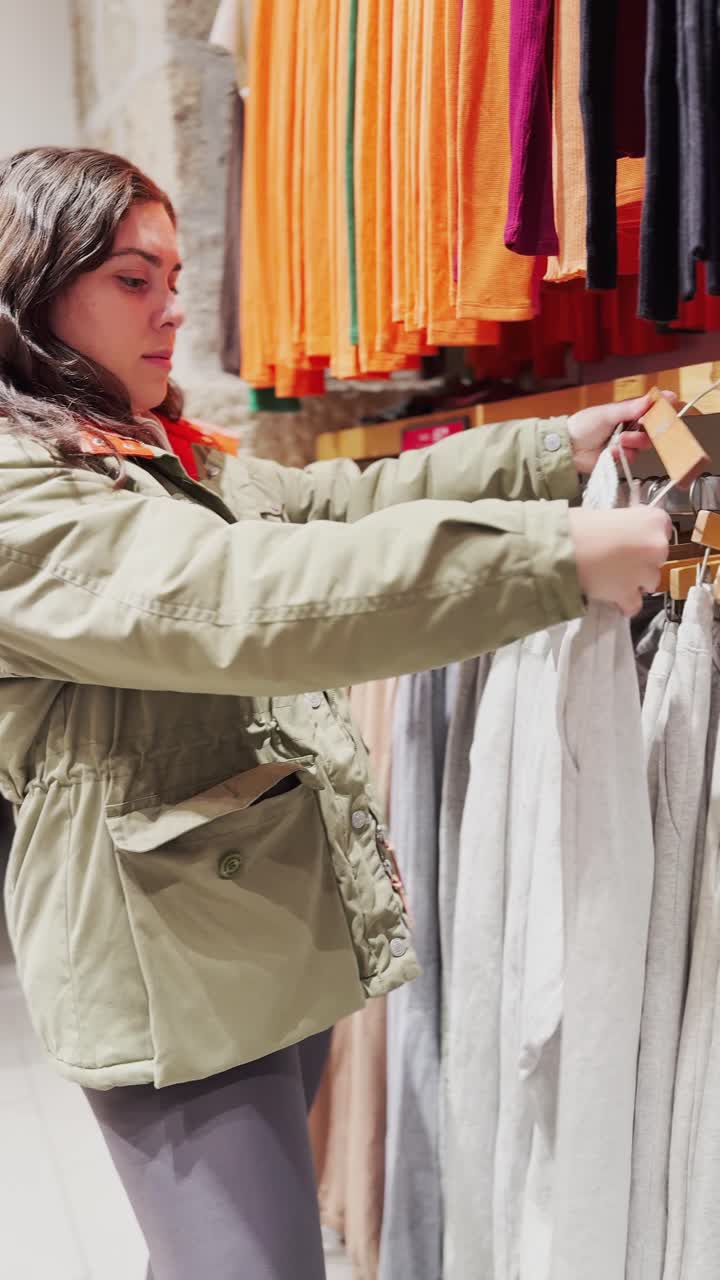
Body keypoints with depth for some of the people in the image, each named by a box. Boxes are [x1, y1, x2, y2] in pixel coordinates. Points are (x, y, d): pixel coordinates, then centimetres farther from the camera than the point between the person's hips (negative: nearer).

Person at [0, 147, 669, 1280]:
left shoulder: (160, 460, 14)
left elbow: (339, 499, 13)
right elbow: (247, 598, -30)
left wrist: (557, 449, 3)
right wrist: (560, 556, -31)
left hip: (277, 932, 9)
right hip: (174, 975, -9)